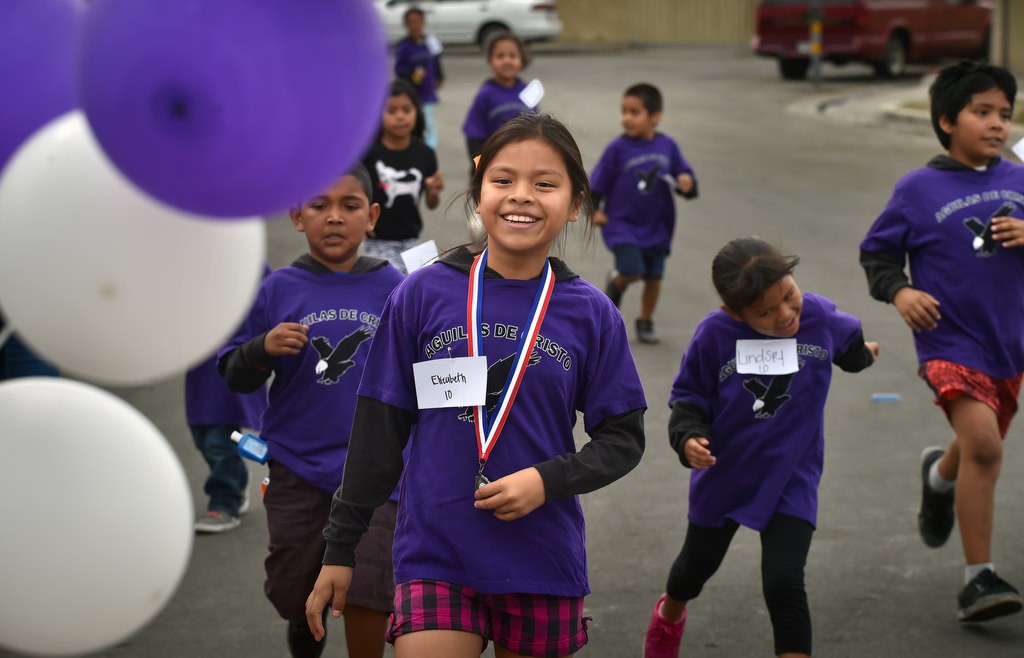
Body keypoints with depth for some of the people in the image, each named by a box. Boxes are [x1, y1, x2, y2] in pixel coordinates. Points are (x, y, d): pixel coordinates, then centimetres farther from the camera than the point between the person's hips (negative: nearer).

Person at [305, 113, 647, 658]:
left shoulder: (591, 314, -1)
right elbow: (377, 430, 4)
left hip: (542, 566, 1)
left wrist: (547, 481, -13)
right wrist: (340, 548, 7)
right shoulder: (423, 294, -2)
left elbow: (622, 438, 5)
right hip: (435, 557, -1)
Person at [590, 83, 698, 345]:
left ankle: (645, 322, 27)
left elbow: (683, 174, 7)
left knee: (654, 276, 8)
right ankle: (616, 283, 22)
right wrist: (594, 209, -14)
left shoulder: (667, 146, -1)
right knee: (632, 271, -15)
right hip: (623, 224, -3)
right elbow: (598, 182, -4)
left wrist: (687, 183, -15)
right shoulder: (618, 148, -9)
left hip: (657, 226, 3)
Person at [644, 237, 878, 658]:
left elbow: (849, 341, 8)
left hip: (790, 481, -1)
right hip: (725, 475, 1)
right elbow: (688, 398, -11)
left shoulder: (821, 316, -18)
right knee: (696, 568, 25)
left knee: (784, 586, -16)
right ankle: (669, 617, 58)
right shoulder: (715, 334, -25)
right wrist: (688, 437, -31)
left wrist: (861, 355, 30)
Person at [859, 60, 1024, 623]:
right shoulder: (918, 190, -7)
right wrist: (899, 292, -15)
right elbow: (876, 251, 2)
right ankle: (979, 577, -14)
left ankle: (940, 475, 61)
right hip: (950, 341, -5)